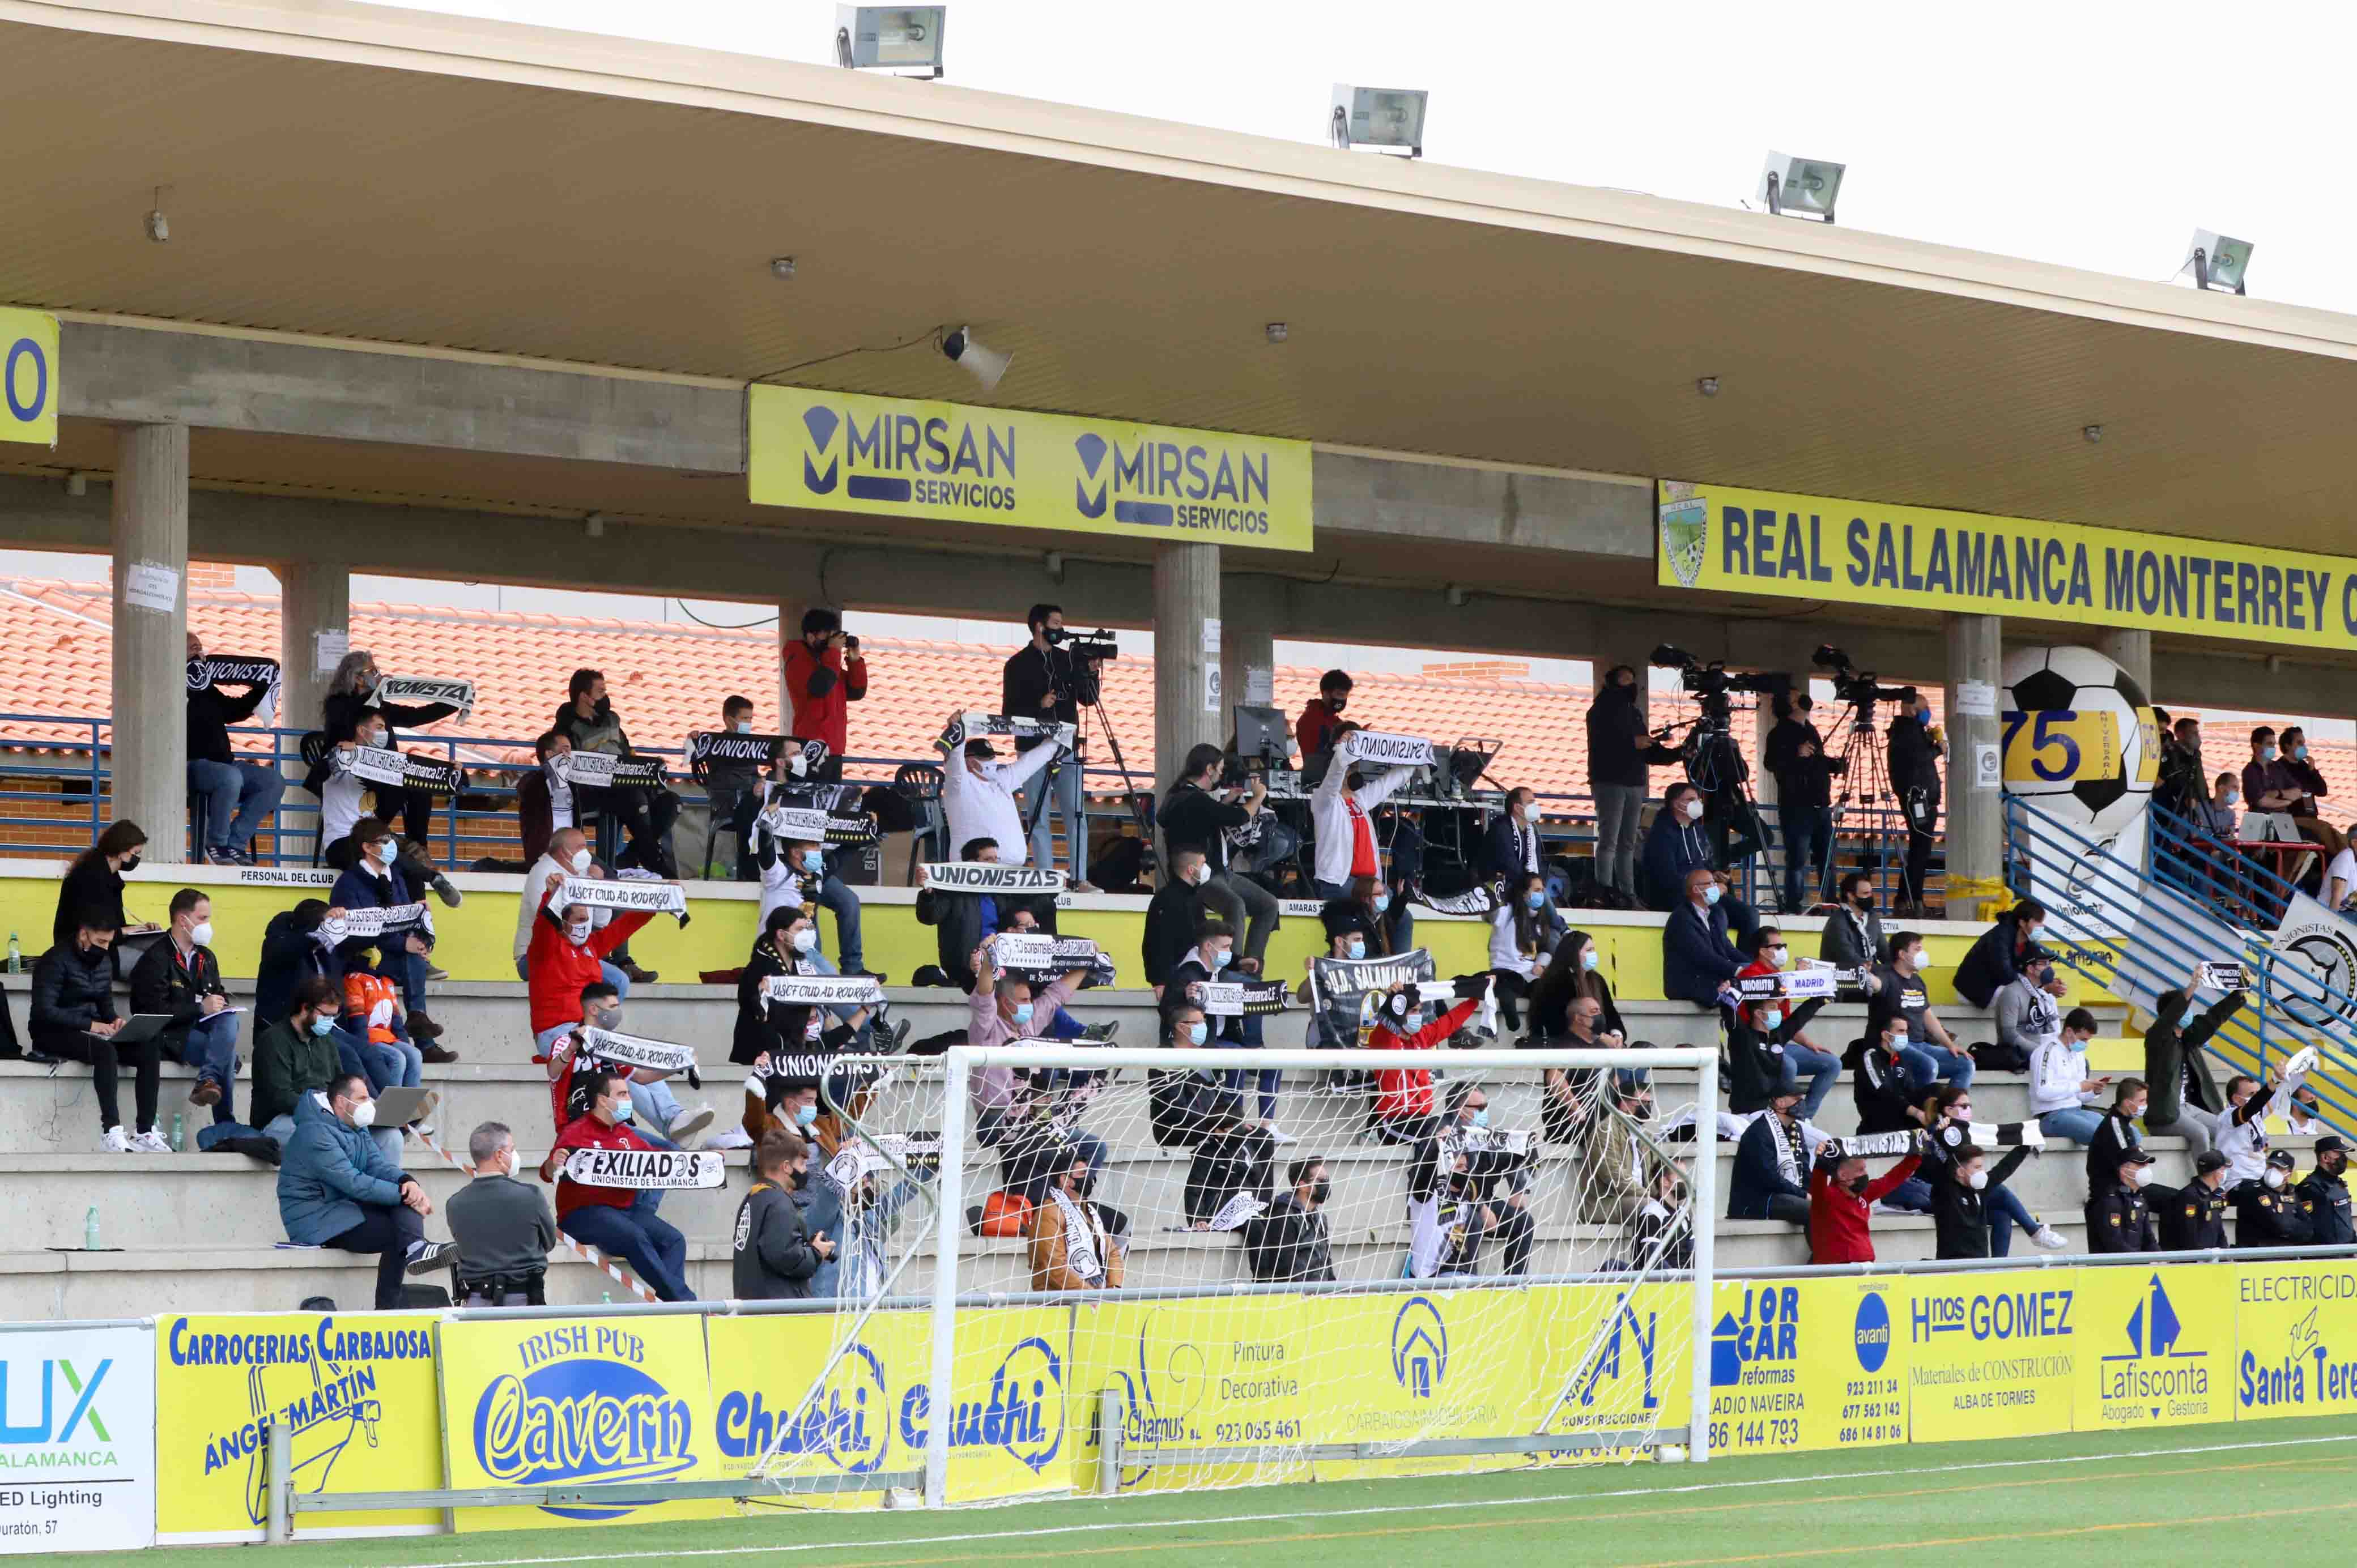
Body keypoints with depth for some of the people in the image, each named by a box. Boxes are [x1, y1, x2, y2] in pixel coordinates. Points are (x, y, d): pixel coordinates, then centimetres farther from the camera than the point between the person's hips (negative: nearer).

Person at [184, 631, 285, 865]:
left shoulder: (207, 689, 23)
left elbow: (235, 711, 32)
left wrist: (260, 690, 20)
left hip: (223, 763, 9)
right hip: (192, 765, -9)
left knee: (275, 781, -4)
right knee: (231, 777, -37)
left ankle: (235, 842, -7)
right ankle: (217, 843, -19)